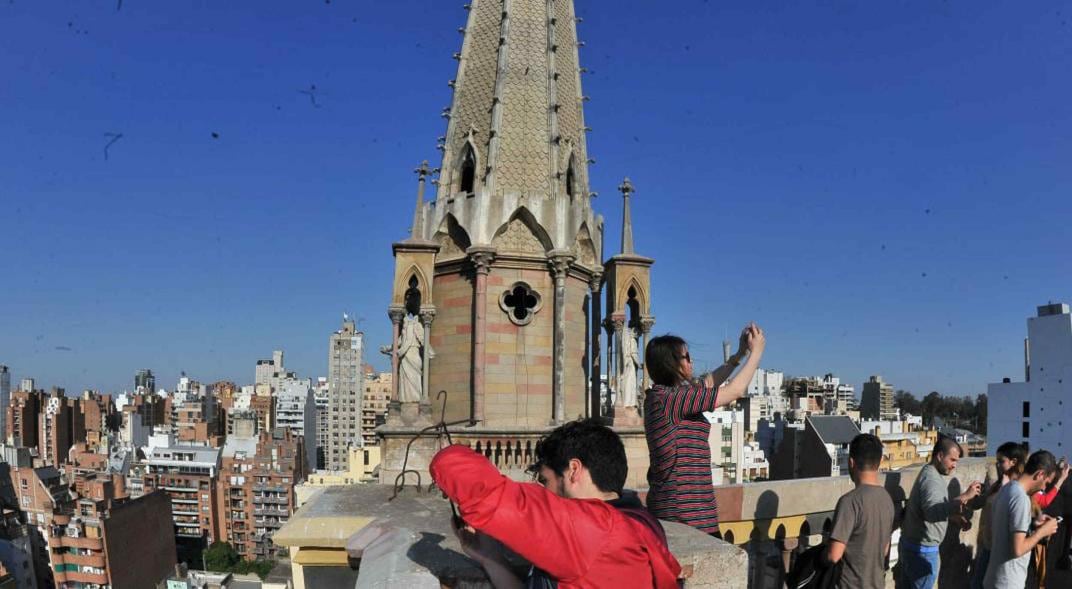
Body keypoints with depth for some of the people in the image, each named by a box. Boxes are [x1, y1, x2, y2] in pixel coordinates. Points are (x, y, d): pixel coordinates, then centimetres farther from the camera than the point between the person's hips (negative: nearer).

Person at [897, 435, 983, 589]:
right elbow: (933, 512, -37)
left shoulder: (930, 473, 11)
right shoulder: (931, 478, -21)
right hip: (922, 549, -9)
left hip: (910, 544, 9)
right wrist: (964, 497, -35)